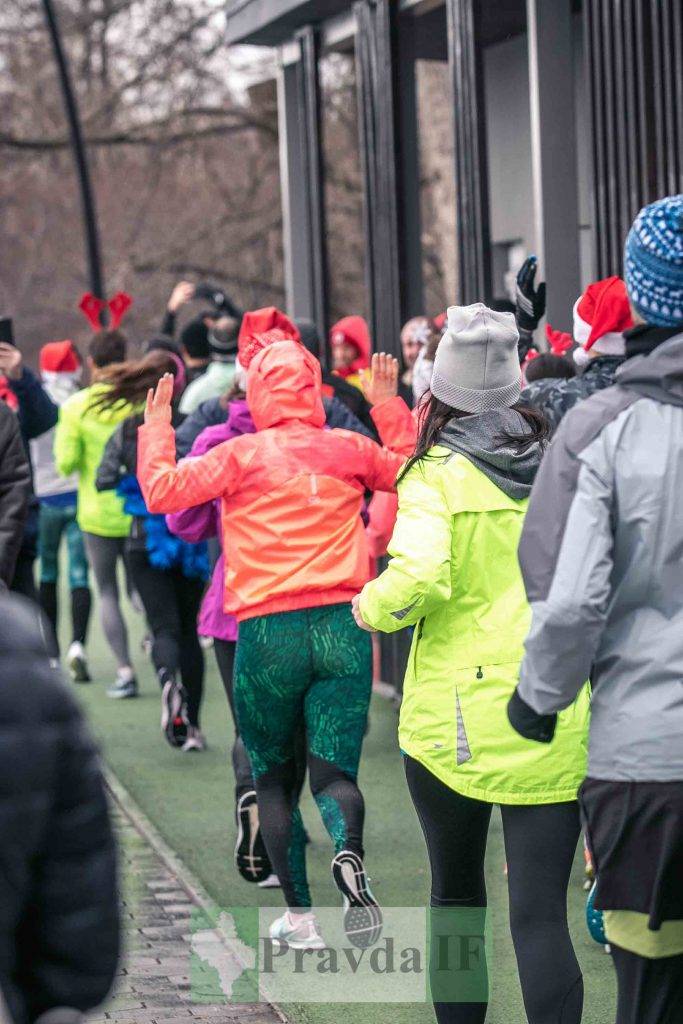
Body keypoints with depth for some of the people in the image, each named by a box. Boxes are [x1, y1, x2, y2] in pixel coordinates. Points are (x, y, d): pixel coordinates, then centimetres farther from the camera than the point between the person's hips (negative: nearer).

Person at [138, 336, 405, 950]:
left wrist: (156, 426, 10)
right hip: (344, 628, 2)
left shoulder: (244, 455, -3)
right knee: (334, 771, 2)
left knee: (274, 779, 14)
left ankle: (300, 916, 12)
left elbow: (160, 490, -5)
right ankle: (350, 853, -31)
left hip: (268, 632, -2)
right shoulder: (350, 450, 7)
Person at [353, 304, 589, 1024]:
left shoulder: (438, 477, -7)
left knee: (456, 893, 19)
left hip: (456, 719, -2)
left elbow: (417, 578, -21)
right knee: (541, 913, -2)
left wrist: (368, 607, -2)